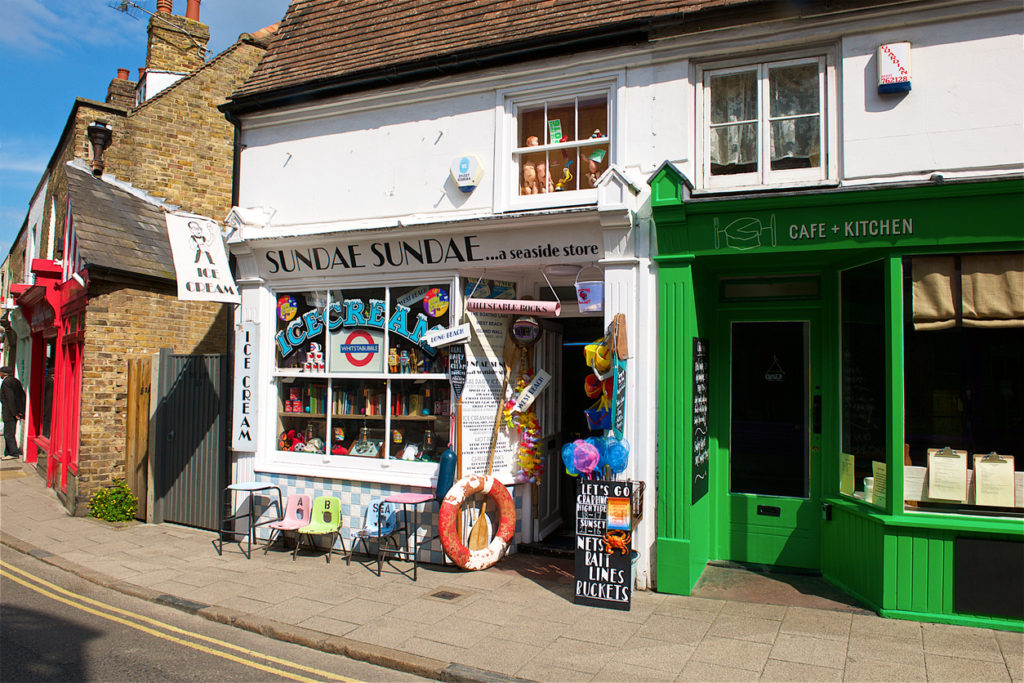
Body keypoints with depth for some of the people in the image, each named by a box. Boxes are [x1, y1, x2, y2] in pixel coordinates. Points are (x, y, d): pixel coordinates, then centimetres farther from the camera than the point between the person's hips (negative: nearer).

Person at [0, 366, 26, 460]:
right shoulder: (15, 380, 12)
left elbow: (10, 398, -20)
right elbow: (22, 395, 13)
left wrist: (14, 413, -17)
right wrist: (22, 410, 14)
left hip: (9, 413, -9)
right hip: (15, 411, 9)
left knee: (9, 434, -3)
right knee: (9, 433, 14)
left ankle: (14, 453, 0)